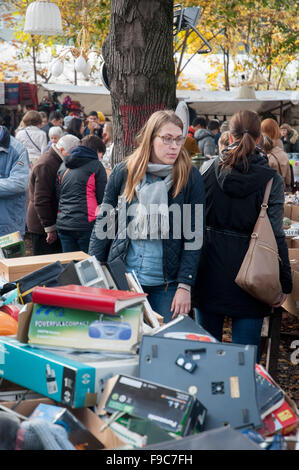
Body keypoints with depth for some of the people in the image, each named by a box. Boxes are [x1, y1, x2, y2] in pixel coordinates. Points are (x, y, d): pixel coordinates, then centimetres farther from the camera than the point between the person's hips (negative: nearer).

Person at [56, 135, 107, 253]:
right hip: (85, 225, -6)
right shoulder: (96, 166, -4)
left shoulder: (63, 166, 14)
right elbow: (103, 198, -2)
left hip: (62, 225, 6)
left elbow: (57, 195, 18)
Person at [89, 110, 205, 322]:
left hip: (166, 283, -1)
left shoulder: (190, 177, -3)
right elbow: (103, 223, 7)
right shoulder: (124, 172, 1)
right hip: (122, 279, 2)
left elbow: (194, 236, -3)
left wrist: (185, 285, -8)